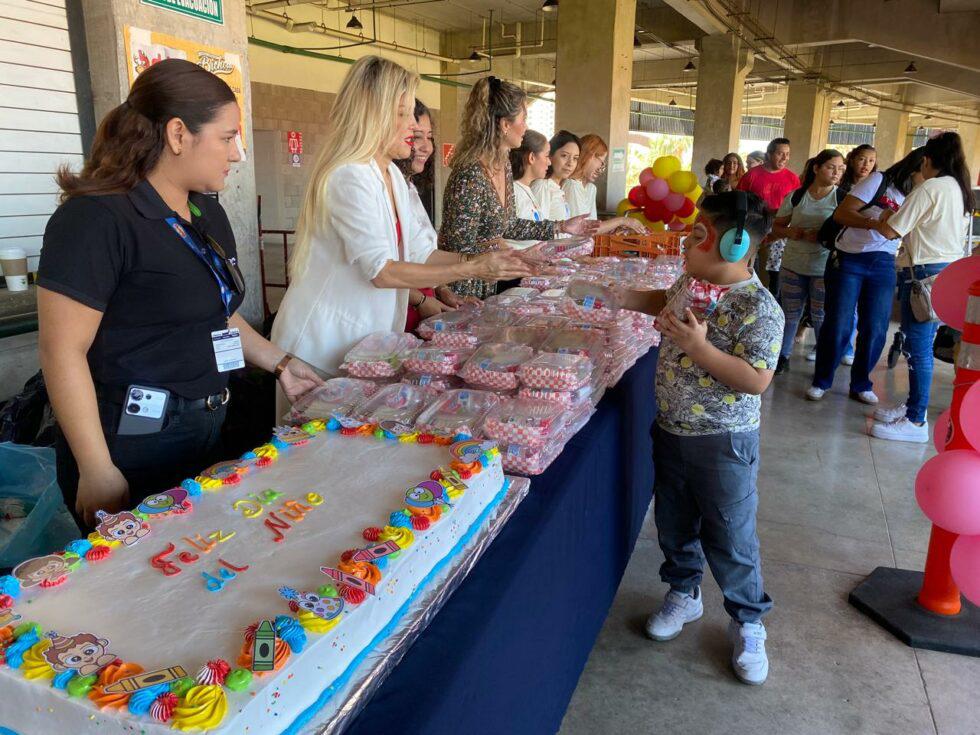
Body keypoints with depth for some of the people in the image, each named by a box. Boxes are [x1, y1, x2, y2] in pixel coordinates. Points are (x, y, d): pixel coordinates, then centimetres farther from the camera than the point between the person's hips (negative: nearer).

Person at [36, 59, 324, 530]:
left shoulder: (208, 214, 8)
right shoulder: (96, 219, -18)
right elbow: (62, 351, -19)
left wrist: (279, 362, 12)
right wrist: (97, 472, -20)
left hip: (204, 437, 8)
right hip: (130, 453, -8)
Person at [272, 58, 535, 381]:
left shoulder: (392, 175, 8)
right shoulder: (348, 178, -20)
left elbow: (418, 251, 7)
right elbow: (382, 272, -25)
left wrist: (479, 259, -6)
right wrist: (471, 269, -23)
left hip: (365, 336, 8)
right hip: (326, 339, -8)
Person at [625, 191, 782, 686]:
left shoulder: (758, 309, -21)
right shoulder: (689, 282, 1)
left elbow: (757, 380, -25)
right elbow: (666, 300, 24)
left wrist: (700, 348, -30)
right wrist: (620, 298, 13)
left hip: (723, 442, -7)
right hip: (671, 429, 7)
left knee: (729, 538, 7)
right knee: (673, 523, 21)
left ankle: (748, 623, 30)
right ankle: (683, 594, 45)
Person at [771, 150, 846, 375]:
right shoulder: (795, 197, 3)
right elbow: (776, 227, 9)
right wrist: (789, 232, -12)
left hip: (824, 269, -2)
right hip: (793, 265, 2)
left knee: (821, 318, 2)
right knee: (790, 314, 12)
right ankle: (783, 356, 25)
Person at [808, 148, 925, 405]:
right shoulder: (880, 181, -4)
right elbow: (841, 214, -13)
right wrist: (877, 224, -24)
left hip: (884, 265, 5)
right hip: (848, 259, -5)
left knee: (875, 330, 3)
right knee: (837, 325, -3)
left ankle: (861, 384, 18)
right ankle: (821, 381, 11)